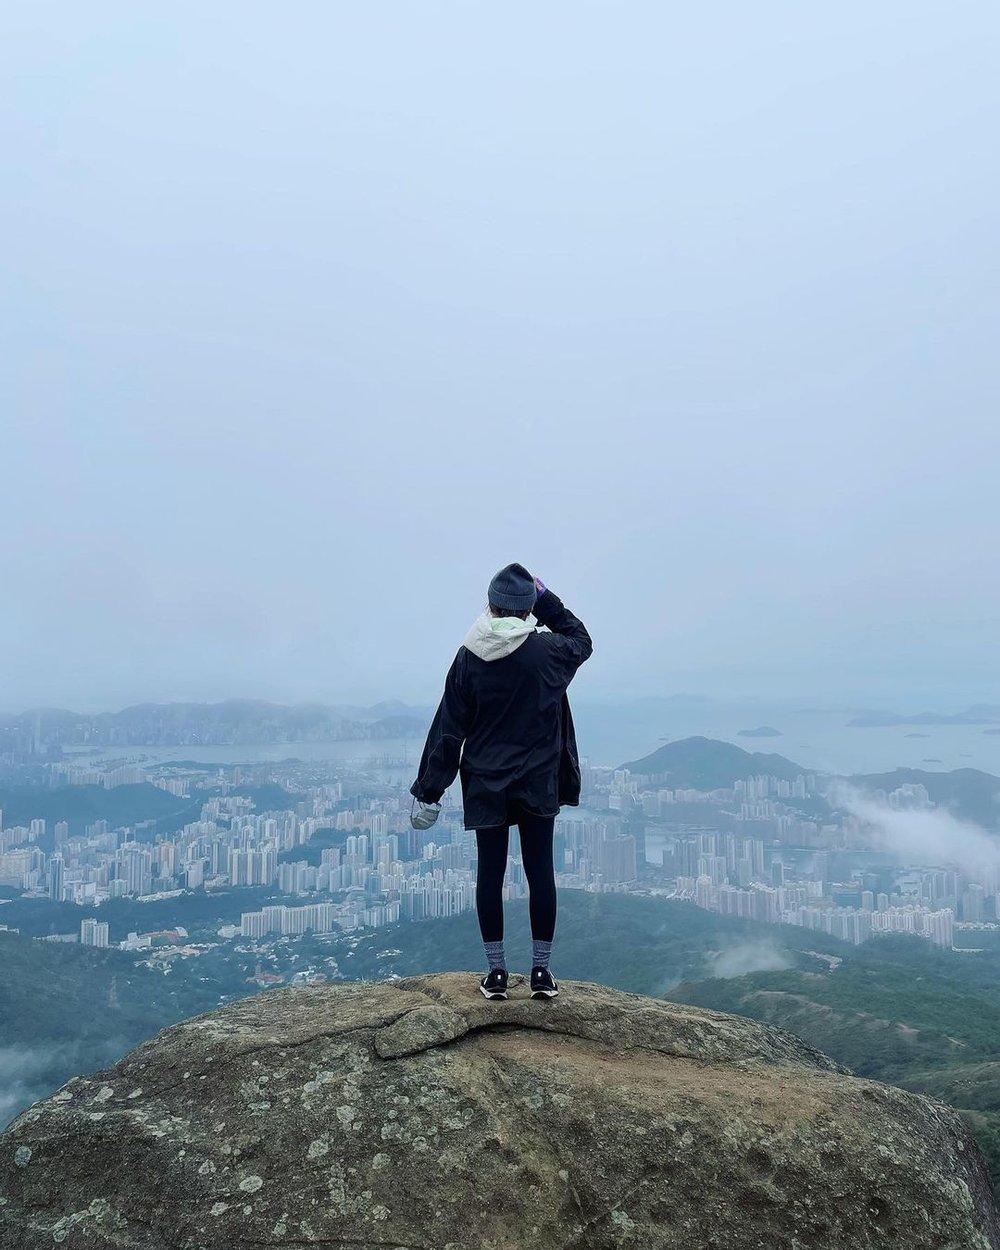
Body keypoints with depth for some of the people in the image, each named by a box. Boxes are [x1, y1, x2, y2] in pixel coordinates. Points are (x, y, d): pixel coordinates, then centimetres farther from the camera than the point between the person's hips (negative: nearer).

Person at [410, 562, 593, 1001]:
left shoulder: (469, 657, -7)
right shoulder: (546, 651, -9)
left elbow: (449, 726, -4)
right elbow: (581, 640, 15)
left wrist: (430, 786, 3)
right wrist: (546, 599, 10)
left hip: (485, 785, 1)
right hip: (538, 783, 0)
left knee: (490, 872, 8)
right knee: (540, 871, 7)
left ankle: (496, 972, 14)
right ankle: (541, 971, 14)